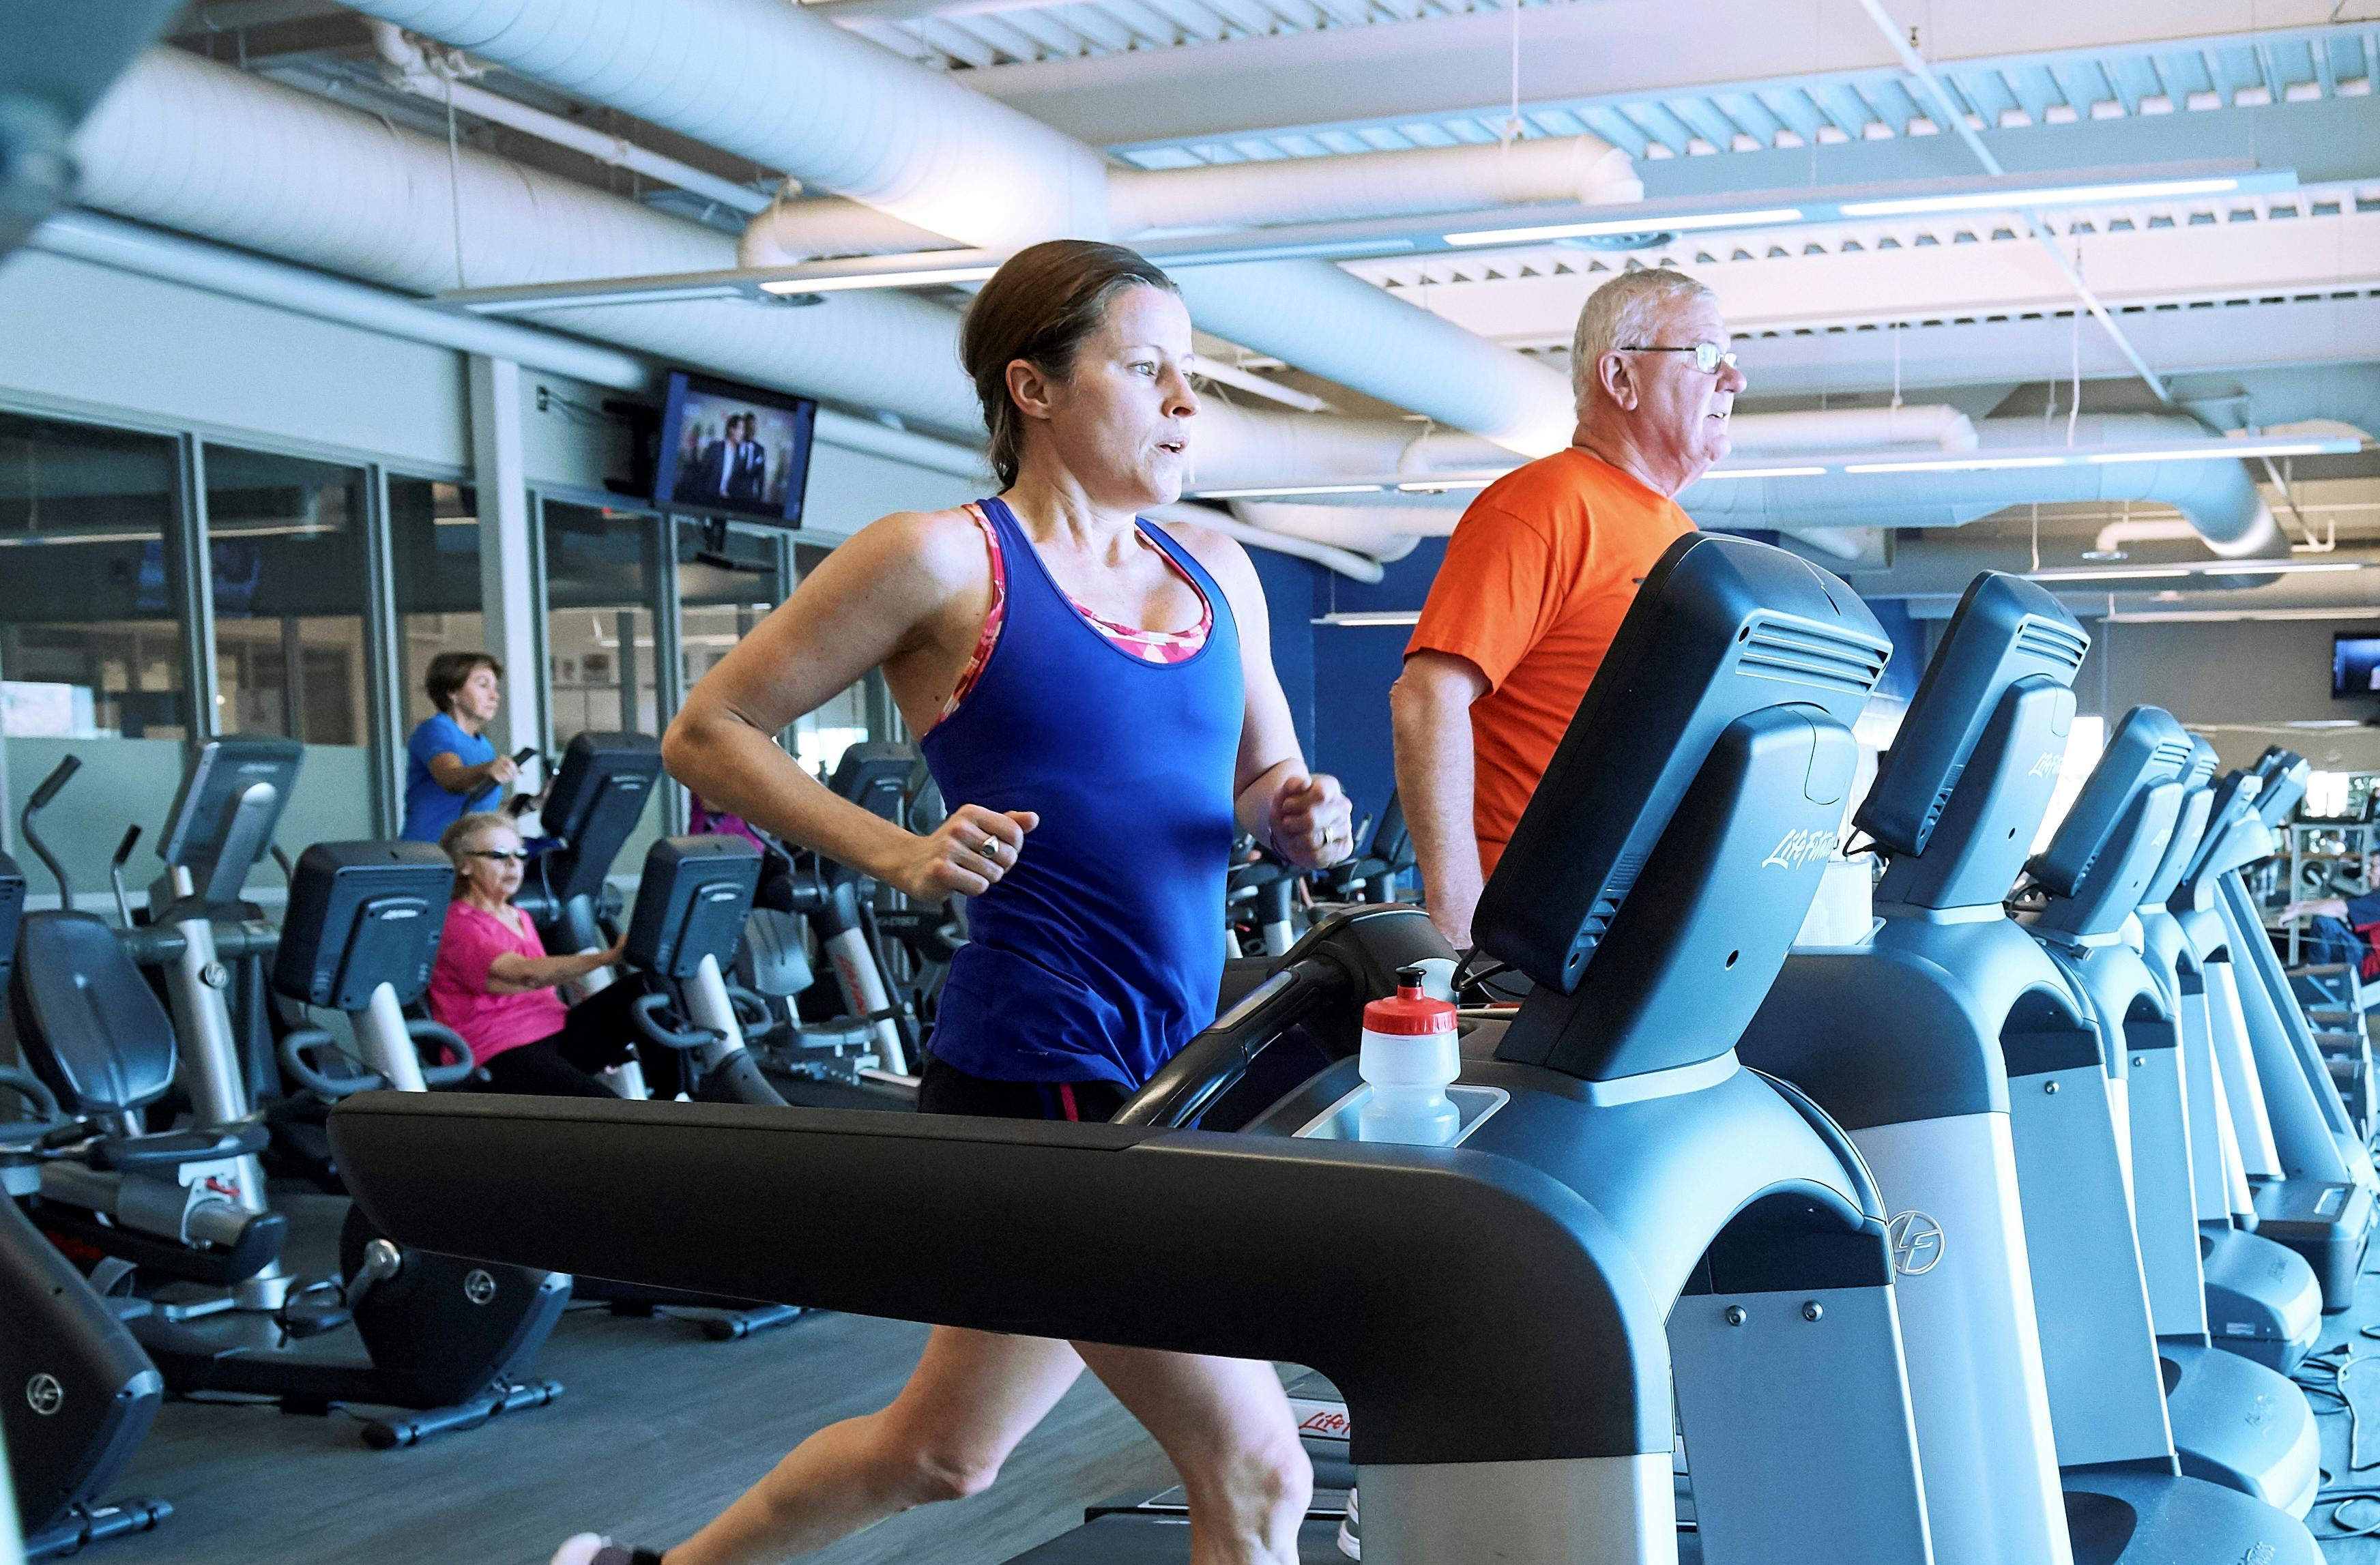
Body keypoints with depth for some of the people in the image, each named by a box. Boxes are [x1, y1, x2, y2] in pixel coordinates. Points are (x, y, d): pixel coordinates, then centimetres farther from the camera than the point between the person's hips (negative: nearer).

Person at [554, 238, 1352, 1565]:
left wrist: (1303, 816, -2)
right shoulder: (944, 562, -6)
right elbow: (707, 733, -2)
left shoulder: (1215, 573, 12)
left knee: (940, 1451, 20)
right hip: (1040, 1077, -7)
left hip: (1180, 1064, 7)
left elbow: (1268, 782, 22)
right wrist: (903, 854, -14)